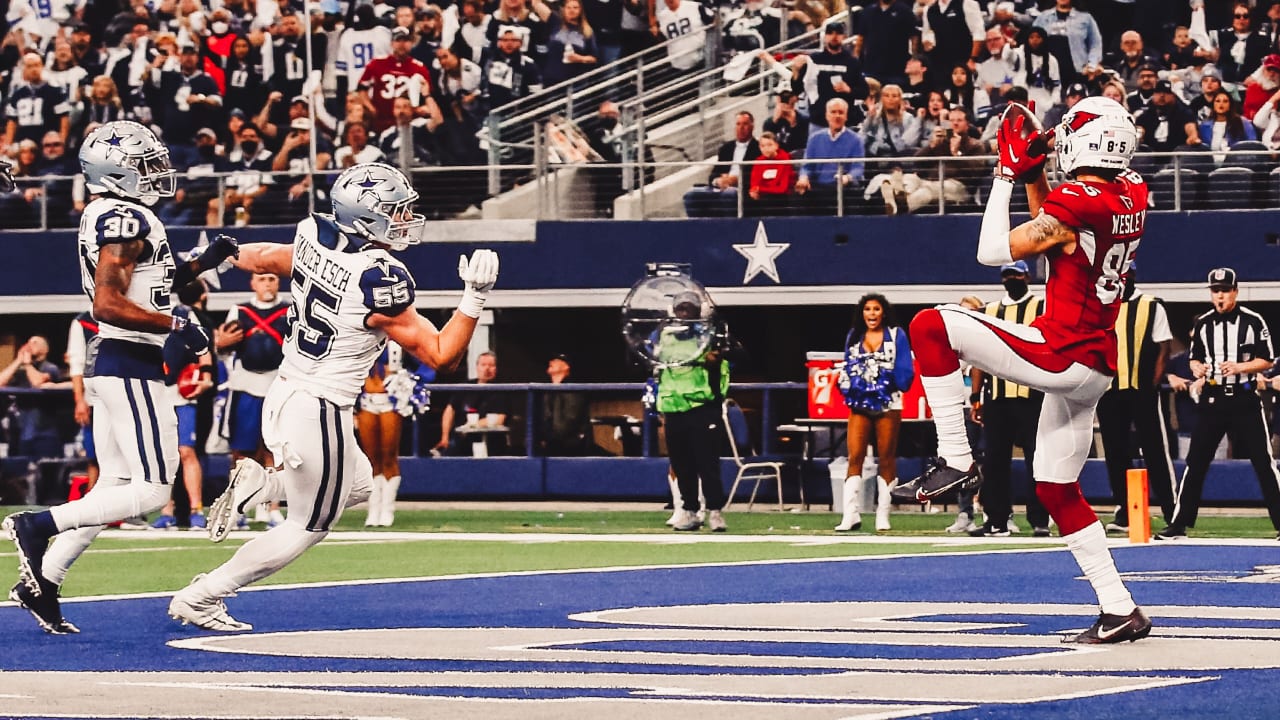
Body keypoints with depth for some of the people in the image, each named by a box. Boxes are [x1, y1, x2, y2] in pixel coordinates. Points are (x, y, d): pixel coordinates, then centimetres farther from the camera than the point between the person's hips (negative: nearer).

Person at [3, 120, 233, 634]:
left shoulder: (109, 217, 14)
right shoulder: (125, 220, -16)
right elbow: (108, 304, -24)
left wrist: (201, 264, 18)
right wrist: (177, 326, -20)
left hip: (113, 365, 10)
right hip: (131, 366, -10)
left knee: (115, 487, 13)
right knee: (151, 492, -7)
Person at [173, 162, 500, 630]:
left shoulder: (314, 240, -3)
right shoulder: (381, 282, -24)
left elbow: (260, 259, 20)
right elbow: (440, 356, -16)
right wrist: (475, 297, -14)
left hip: (282, 396, 8)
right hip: (319, 415, -8)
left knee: (357, 486, 29)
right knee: (308, 527, 11)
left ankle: (253, 485, 13)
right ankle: (199, 599, 14)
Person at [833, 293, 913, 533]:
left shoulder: (896, 336, 4)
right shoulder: (854, 337, 14)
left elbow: (905, 371, -1)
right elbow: (847, 369, 14)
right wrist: (848, 388, -2)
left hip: (888, 405, -2)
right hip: (860, 405, 2)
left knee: (886, 459, 2)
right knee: (854, 457, -9)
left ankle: (883, 515, 7)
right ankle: (850, 515, -12)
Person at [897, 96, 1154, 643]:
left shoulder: (1073, 203, -16)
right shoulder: (1133, 197, 8)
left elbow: (993, 252, -8)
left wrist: (1008, 176, 1)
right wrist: (1033, 177, 18)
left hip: (1059, 353, -9)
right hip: (1098, 367, 9)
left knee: (932, 326, -9)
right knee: (1057, 489, 17)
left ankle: (956, 460, -8)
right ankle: (1120, 611, 14)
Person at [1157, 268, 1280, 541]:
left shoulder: (1253, 322, -3)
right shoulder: (1203, 324, 8)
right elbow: (1196, 357, 16)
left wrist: (1239, 367, -19)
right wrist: (1197, 367, -7)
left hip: (1245, 399, -3)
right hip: (1212, 400, 3)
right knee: (1196, 462, 3)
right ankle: (1179, 525, 8)